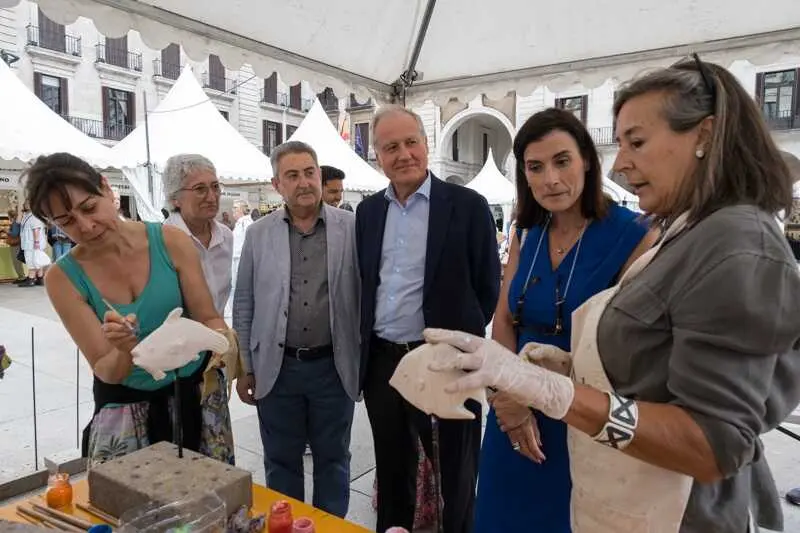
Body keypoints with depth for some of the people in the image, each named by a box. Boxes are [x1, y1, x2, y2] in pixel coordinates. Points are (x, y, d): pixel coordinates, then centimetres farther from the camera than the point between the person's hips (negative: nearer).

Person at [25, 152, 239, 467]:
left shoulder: (170, 242, -13)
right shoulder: (63, 278, -10)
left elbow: (207, 318, -8)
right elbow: (105, 371, -12)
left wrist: (221, 336, -29)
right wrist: (125, 351, -33)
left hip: (197, 392, 0)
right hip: (125, 407, 0)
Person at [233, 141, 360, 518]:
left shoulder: (351, 228, -4)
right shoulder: (258, 233, 1)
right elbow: (244, 304, 4)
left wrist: (366, 361, -2)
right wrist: (244, 367, 4)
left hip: (333, 367, -1)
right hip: (276, 368, 1)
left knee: (332, 459, 16)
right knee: (281, 461, 16)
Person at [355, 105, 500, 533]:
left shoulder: (467, 206, -8)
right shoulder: (367, 211, 6)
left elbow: (488, 287, -3)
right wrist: (366, 345, 10)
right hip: (382, 363, 5)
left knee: (455, 477, 14)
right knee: (391, 473, 21)